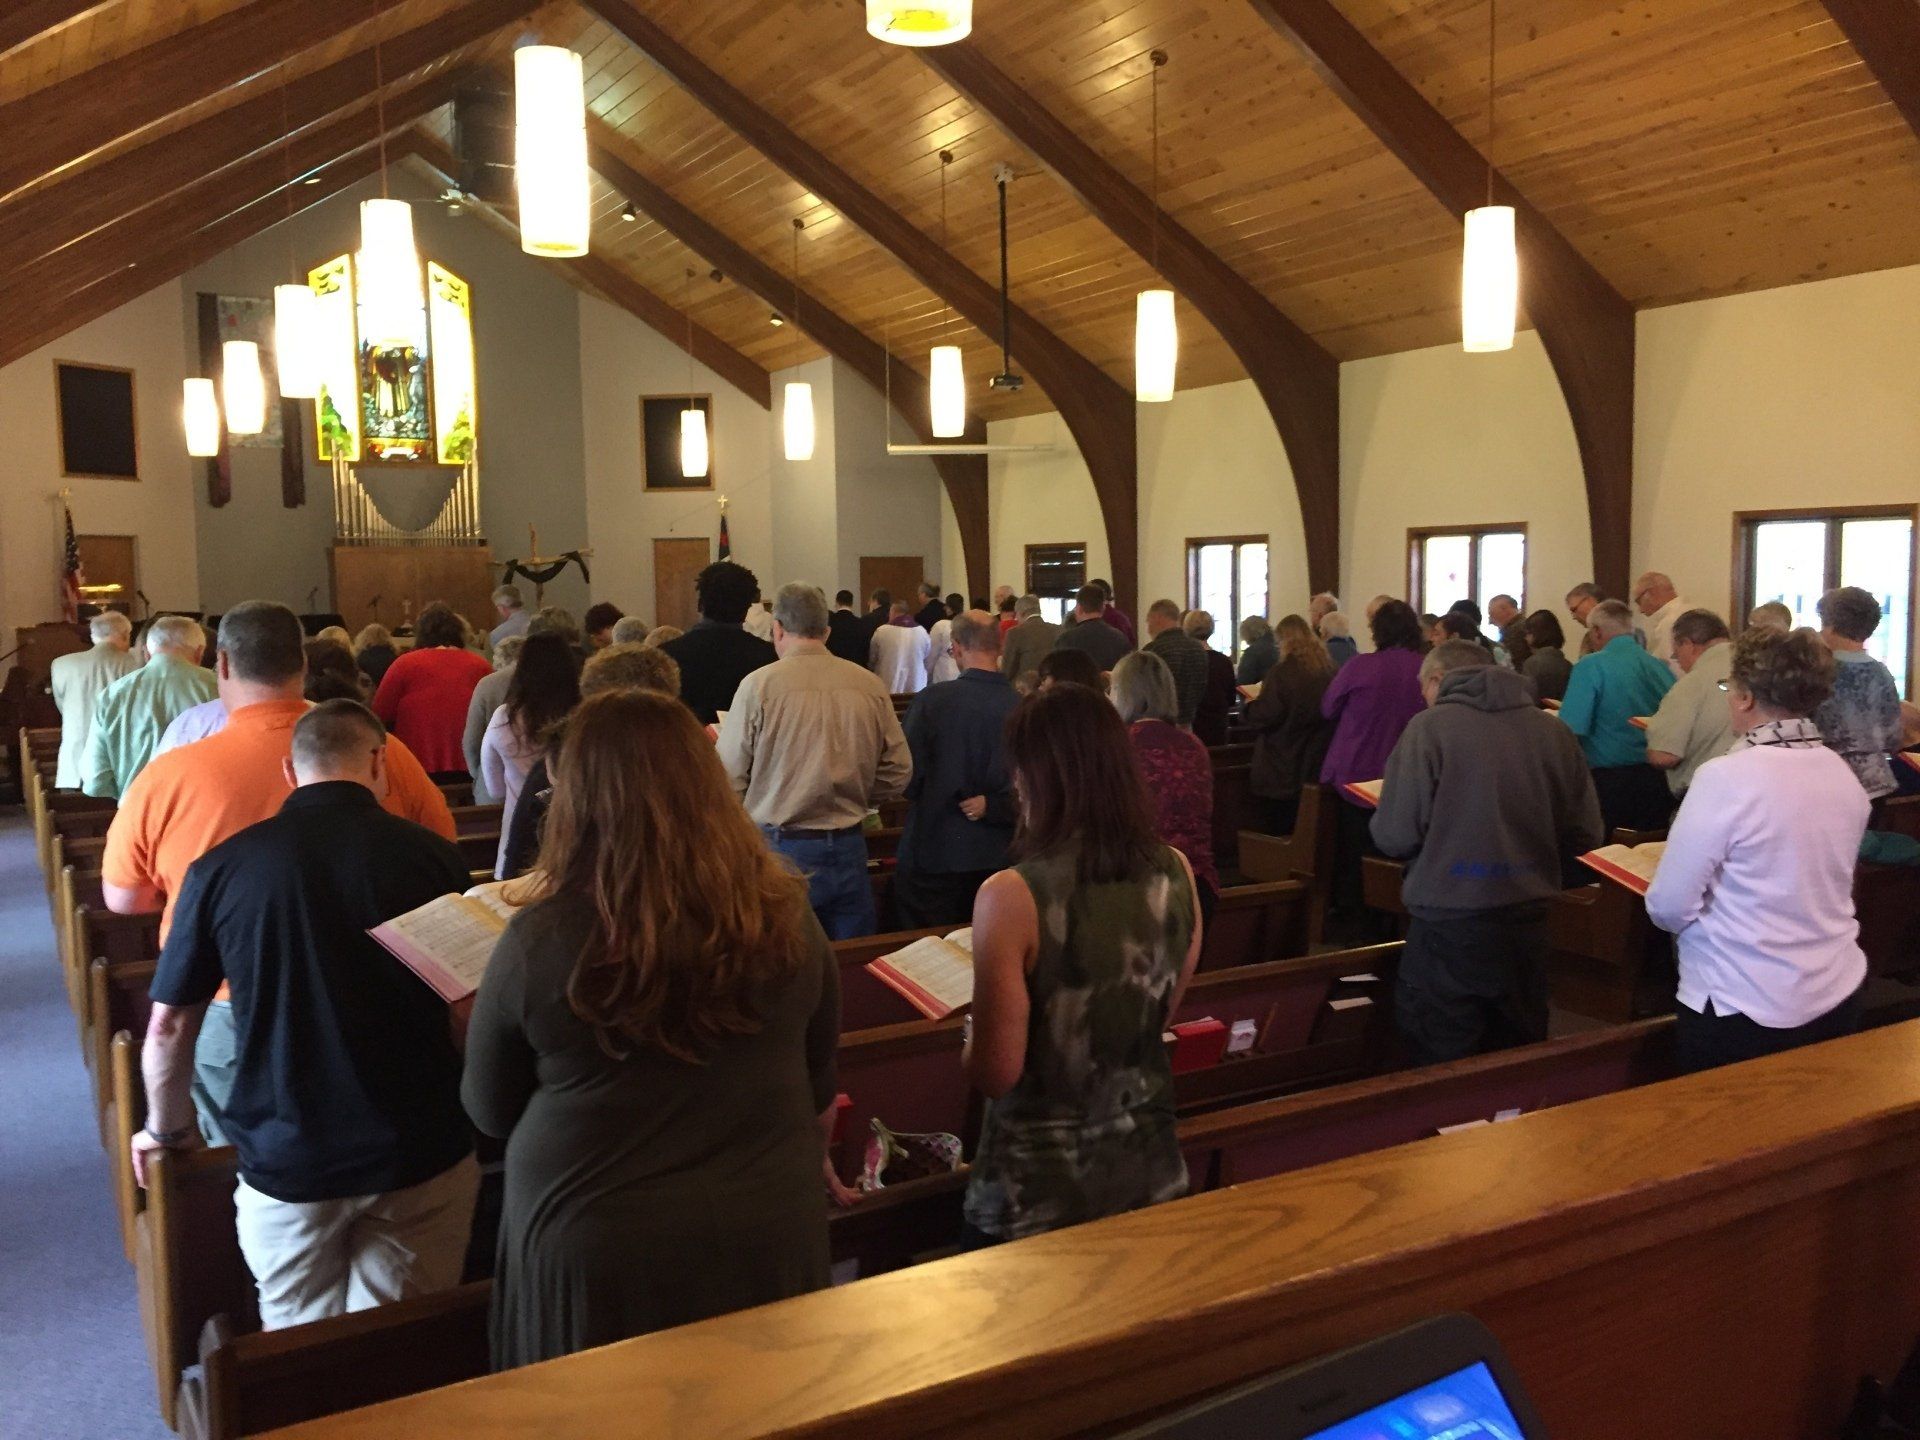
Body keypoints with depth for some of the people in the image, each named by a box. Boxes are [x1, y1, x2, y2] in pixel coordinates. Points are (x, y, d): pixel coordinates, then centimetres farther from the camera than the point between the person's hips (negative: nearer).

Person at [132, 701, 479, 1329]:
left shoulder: (221, 866, -4)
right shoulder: (431, 855, -8)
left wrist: (167, 1130, 20)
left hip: (285, 1160, 1)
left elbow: (169, 1027, 2)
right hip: (420, 1153, -1)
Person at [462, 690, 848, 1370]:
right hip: (770, 1232, 2)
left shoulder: (537, 941, -18)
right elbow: (818, 1087, 4)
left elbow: (490, 1113, -2)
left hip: (594, 1246, -2)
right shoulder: (783, 916, -11)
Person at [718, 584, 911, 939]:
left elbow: (729, 778, -8)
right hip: (849, 847, 3)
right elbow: (899, 771, 4)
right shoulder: (870, 686, -1)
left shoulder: (758, 685, -10)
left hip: (781, 847, -3)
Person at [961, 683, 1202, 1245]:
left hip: (1038, 1192, -4)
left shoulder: (1012, 896, -23)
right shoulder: (1175, 873, -6)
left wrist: (973, 1038, 2)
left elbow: (995, 1074, -17)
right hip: (1149, 1171, 4)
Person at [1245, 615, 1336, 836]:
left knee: (1279, 832, 3)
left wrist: (1251, 704, 4)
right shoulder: (1330, 670, 1)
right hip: (1318, 766, 6)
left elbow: (1264, 716, -16)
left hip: (1281, 771, -6)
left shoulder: (1281, 672, -17)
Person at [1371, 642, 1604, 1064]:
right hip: (1527, 924, 5)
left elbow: (1395, 837, -12)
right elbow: (1585, 835, 4)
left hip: (1449, 924, -4)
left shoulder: (1430, 726, -9)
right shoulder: (1553, 731, 2)